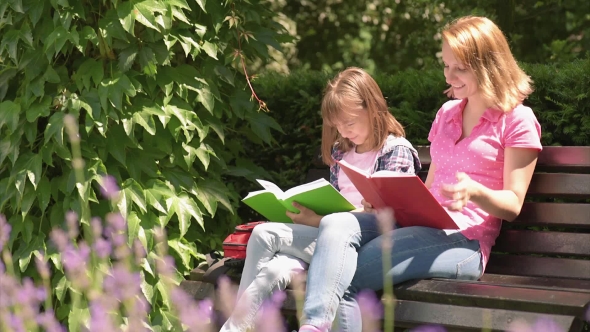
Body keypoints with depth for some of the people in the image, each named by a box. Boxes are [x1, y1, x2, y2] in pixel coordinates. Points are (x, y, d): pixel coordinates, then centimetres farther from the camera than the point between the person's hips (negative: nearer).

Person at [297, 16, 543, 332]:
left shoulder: (517, 120, 1)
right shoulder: (447, 113, 24)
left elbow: (512, 206, -3)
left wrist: (473, 191, -24)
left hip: (464, 239, -6)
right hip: (422, 223, 6)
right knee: (334, 225, -26)